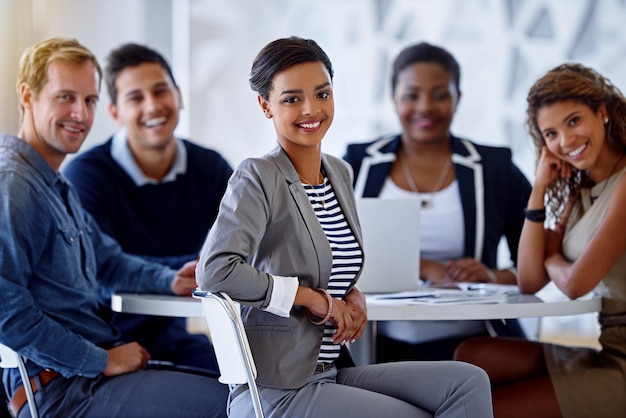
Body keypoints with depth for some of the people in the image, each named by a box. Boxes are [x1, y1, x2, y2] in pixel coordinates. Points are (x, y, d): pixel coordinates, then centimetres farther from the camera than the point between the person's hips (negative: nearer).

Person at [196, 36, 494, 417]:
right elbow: (215, 270, -26)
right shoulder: (258, 178, -11)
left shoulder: (340, 173, 12)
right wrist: (311, 297, -17)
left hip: (332, 372, 7)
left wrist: (353, 298, 2)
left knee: (469, 382, -8)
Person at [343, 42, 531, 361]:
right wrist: (422, 269, -10)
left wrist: (497, 277, -12)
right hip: (379, 343, 1)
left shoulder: (496, 169, 12)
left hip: (467, 343, -1)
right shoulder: (359, 163, 13)